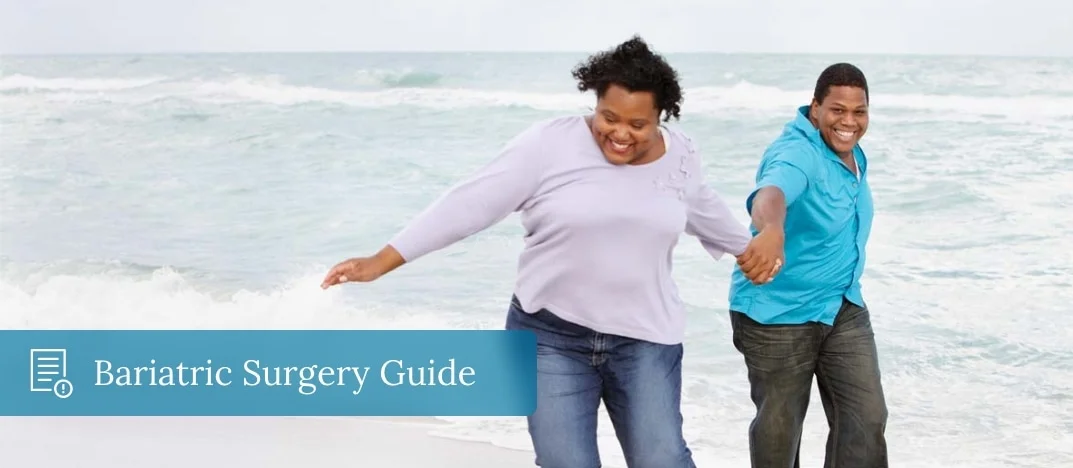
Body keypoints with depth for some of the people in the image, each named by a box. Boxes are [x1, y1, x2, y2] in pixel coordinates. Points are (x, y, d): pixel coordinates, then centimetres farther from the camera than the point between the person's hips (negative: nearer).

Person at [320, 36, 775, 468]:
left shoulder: (679, 156, 1)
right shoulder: (550, 144, -13)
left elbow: (704, 211, 23)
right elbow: (469, 204, -14)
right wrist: (381, 262, -17)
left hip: (645, 339, 3)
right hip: (552, 335, -2)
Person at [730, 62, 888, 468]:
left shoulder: (852, 154, 3)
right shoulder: (797, 154, -25)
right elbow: (771, 194, -49)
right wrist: (771, 231, -72)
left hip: (844, 309, 7)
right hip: (777, 313, -7)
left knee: (867, 418, -2)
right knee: (779, 426, 8)